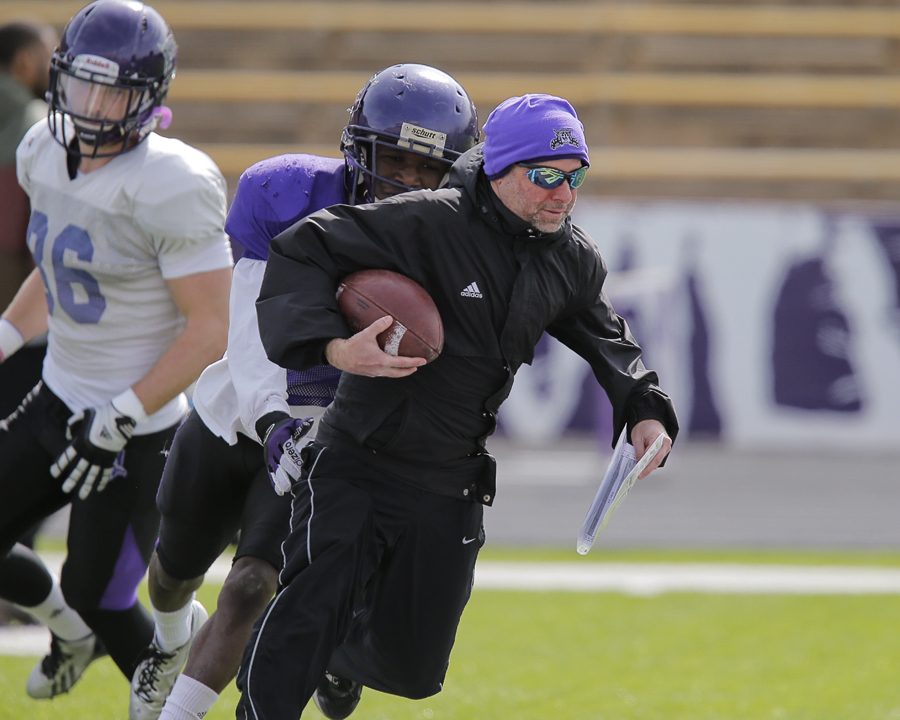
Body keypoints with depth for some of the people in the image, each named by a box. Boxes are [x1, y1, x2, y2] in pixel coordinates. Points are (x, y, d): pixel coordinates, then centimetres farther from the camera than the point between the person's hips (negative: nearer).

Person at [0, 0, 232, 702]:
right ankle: (68, 627, 39)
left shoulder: (171, 190, -24)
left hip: (136, 431, -7)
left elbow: (209, 330, -21)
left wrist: (117, 421, -23)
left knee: (100, 601, 1)